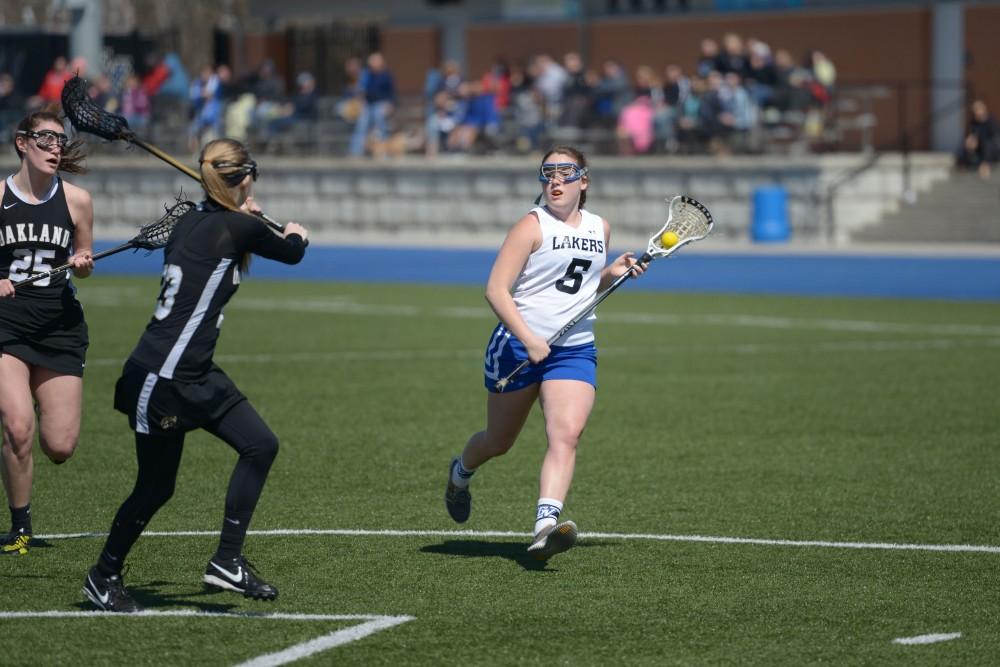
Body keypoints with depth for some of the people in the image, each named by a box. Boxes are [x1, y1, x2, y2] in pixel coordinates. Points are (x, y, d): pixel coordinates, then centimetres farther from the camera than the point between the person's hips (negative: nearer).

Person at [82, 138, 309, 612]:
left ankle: (227, 561, 8)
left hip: (196, 376, 9)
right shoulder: (240, 227, -16)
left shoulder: (195, 220, 7)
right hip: (159, 381, -9)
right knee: (156, 488, 4)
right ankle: (103, 577, 23)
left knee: (260, 445, 3)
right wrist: (295, 235, 25)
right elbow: (291, 253, 3)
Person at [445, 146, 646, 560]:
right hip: (517, 347, -3)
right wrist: (528, 339, -24)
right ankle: (461, 472, 46)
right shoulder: (532, 226, -8)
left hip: (575, 351, 3)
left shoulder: (599, 228, 10)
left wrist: (613, 272, 5)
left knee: (566, 434, -20)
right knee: (499, 441, 12)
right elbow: (496, 289, -15)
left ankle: (546, 526, -32)